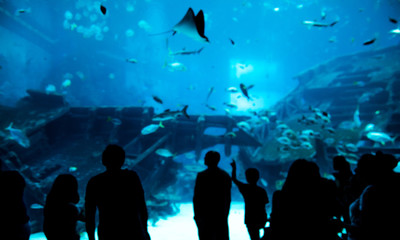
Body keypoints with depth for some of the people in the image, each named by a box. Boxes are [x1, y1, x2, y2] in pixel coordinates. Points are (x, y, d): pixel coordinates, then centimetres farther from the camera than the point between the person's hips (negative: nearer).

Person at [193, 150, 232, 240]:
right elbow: (228, 198, 10)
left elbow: (196, 197, -9)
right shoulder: (226, 175, 5)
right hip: (222, 216, 4)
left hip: (206, 215, -4)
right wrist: (225, 214, 17)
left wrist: (196, 214, 0)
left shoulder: (201, 176, -9)